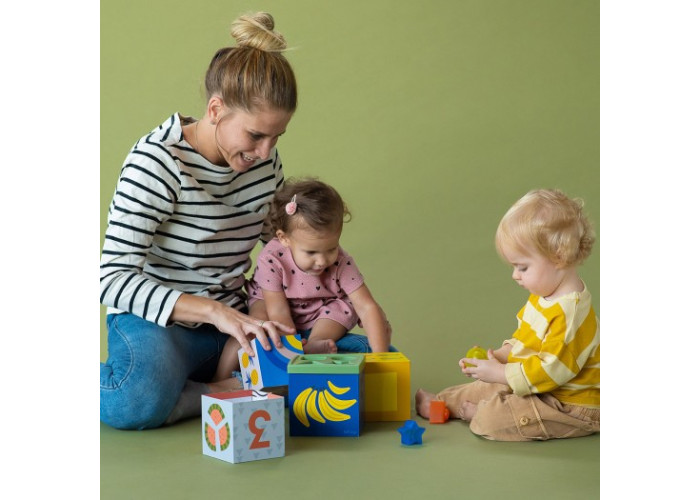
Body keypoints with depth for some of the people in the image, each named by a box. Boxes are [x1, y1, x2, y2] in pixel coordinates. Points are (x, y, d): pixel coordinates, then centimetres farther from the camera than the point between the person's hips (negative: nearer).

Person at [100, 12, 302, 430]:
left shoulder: (265, 158, 0)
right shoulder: (157, 161, -18)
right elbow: (113, 279, -25)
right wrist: (214, 311, -36)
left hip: (233, 319, 7)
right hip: (158, 322, -7)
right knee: (144, 402, -40)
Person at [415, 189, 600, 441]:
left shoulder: (568, 313, -28)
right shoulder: (544, 297, 6)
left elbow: (552, 369, -29)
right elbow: (524, 340, 18)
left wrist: (501, 373, -22)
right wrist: (500, 355, 1)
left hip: (572, 408, -10)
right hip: (540, 389, 11)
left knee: (490, 419, -20)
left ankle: (473, 412, 9)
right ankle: (442, 401, 37)